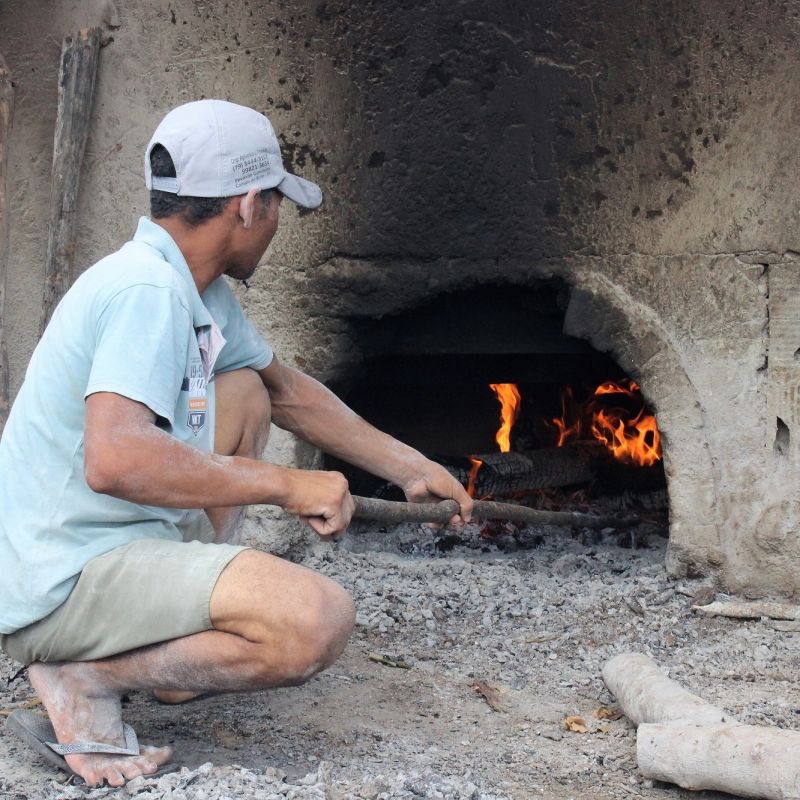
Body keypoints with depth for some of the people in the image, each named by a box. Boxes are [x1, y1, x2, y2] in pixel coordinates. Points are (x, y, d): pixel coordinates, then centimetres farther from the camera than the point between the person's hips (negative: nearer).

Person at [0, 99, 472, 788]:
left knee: (246, 393, 19)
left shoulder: (199, 291, 10)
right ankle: (86, 677, -8)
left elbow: (290, 392, 23)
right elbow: (115, 460, -35)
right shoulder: (148, 291, -21)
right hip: (63, 585, -10)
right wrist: (284, 485, -25)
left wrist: (410, 467, 25)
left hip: (122, 537, 10)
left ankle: (185, 635, 14)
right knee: (317, 621, -27)